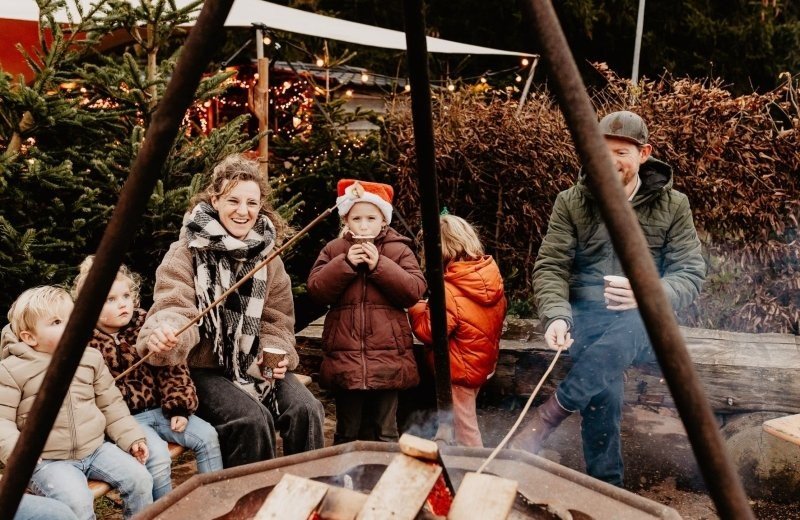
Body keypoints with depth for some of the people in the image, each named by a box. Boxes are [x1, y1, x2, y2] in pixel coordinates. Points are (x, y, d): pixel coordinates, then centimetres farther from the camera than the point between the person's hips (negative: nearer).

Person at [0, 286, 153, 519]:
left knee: (139, 479, -11)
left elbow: (111, 404, 13)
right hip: (47, 460, -4)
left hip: (95, 448, 5)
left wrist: (131, 437, 5)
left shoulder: (90, 358, 6)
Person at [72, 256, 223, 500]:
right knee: (158, 457, -28)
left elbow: (172, 367, 4)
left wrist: (179, 406, -4)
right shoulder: (84, 344, -9)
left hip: (160, 408, 5)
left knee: (207, 436, -7)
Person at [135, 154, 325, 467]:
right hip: (204, 368, -4)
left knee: (306, 410, -19)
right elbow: (175, 309, -20)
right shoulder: (187, 252, -7)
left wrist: (276, 355, -12)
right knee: (252, 419, -28)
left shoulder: (266, 254, 7)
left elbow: (276, 320, 9)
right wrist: (164, 334, -45)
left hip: (256, 367, 4)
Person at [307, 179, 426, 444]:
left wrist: (379, 266, -15)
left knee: (384, 433, 10)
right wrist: (345, 263, -14)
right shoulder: (333, 250, 7)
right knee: (347, 432, 12)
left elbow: (414, 291, -8)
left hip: (387, 358, -1)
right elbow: (316, 289, -4)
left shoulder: (399, 250, 4)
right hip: (345, 359, 1)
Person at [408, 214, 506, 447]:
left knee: (464, 429, 7)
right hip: (482, 364, 8)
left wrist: (416, 307, -4)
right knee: (466, 421, 22)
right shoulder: (492, 276, -4)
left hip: (460, 370, -8)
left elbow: (429, 332, -23)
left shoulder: (449, 290, -26)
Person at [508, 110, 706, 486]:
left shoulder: (673, 205, 3)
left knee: (623, 333, -39)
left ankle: (549, 415, -25)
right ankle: (605, 486, -14)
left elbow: (691, 273, -3)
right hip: (586, 317, 1)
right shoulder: (571, 202, 4)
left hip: (644, 323, 0)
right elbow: (550, 267, -2)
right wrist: (557, 316, -23)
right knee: (602, 387, -31)